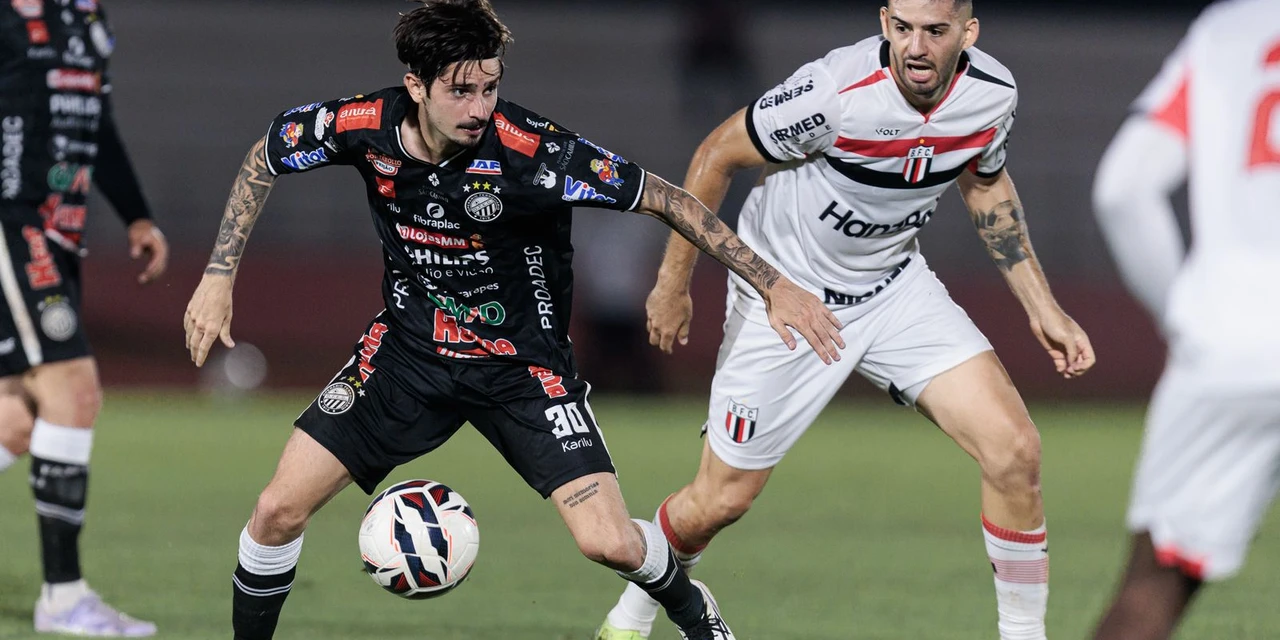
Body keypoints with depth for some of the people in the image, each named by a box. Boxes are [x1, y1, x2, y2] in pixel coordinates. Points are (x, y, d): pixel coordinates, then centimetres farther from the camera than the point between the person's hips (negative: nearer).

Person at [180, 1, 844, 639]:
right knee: (278, 510, -8)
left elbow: (664, 198, -20)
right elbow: (265, 158, 3)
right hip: (409, 349, 3)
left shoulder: (531, 150, -28)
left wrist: (772, 285, -20)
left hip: (522, 363, -3)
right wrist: (219, 276, -1)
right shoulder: (365, 126, -18)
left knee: (610, 543, -15)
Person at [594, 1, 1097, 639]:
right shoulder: (835, 91, -31)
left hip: (893, 287, 4)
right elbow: (717, 155, -15)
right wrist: (673, 282, -6)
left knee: (1013, 448, -13)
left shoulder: (992, 94, -14)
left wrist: (1041, 307, 8)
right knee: (722, 498, 4)